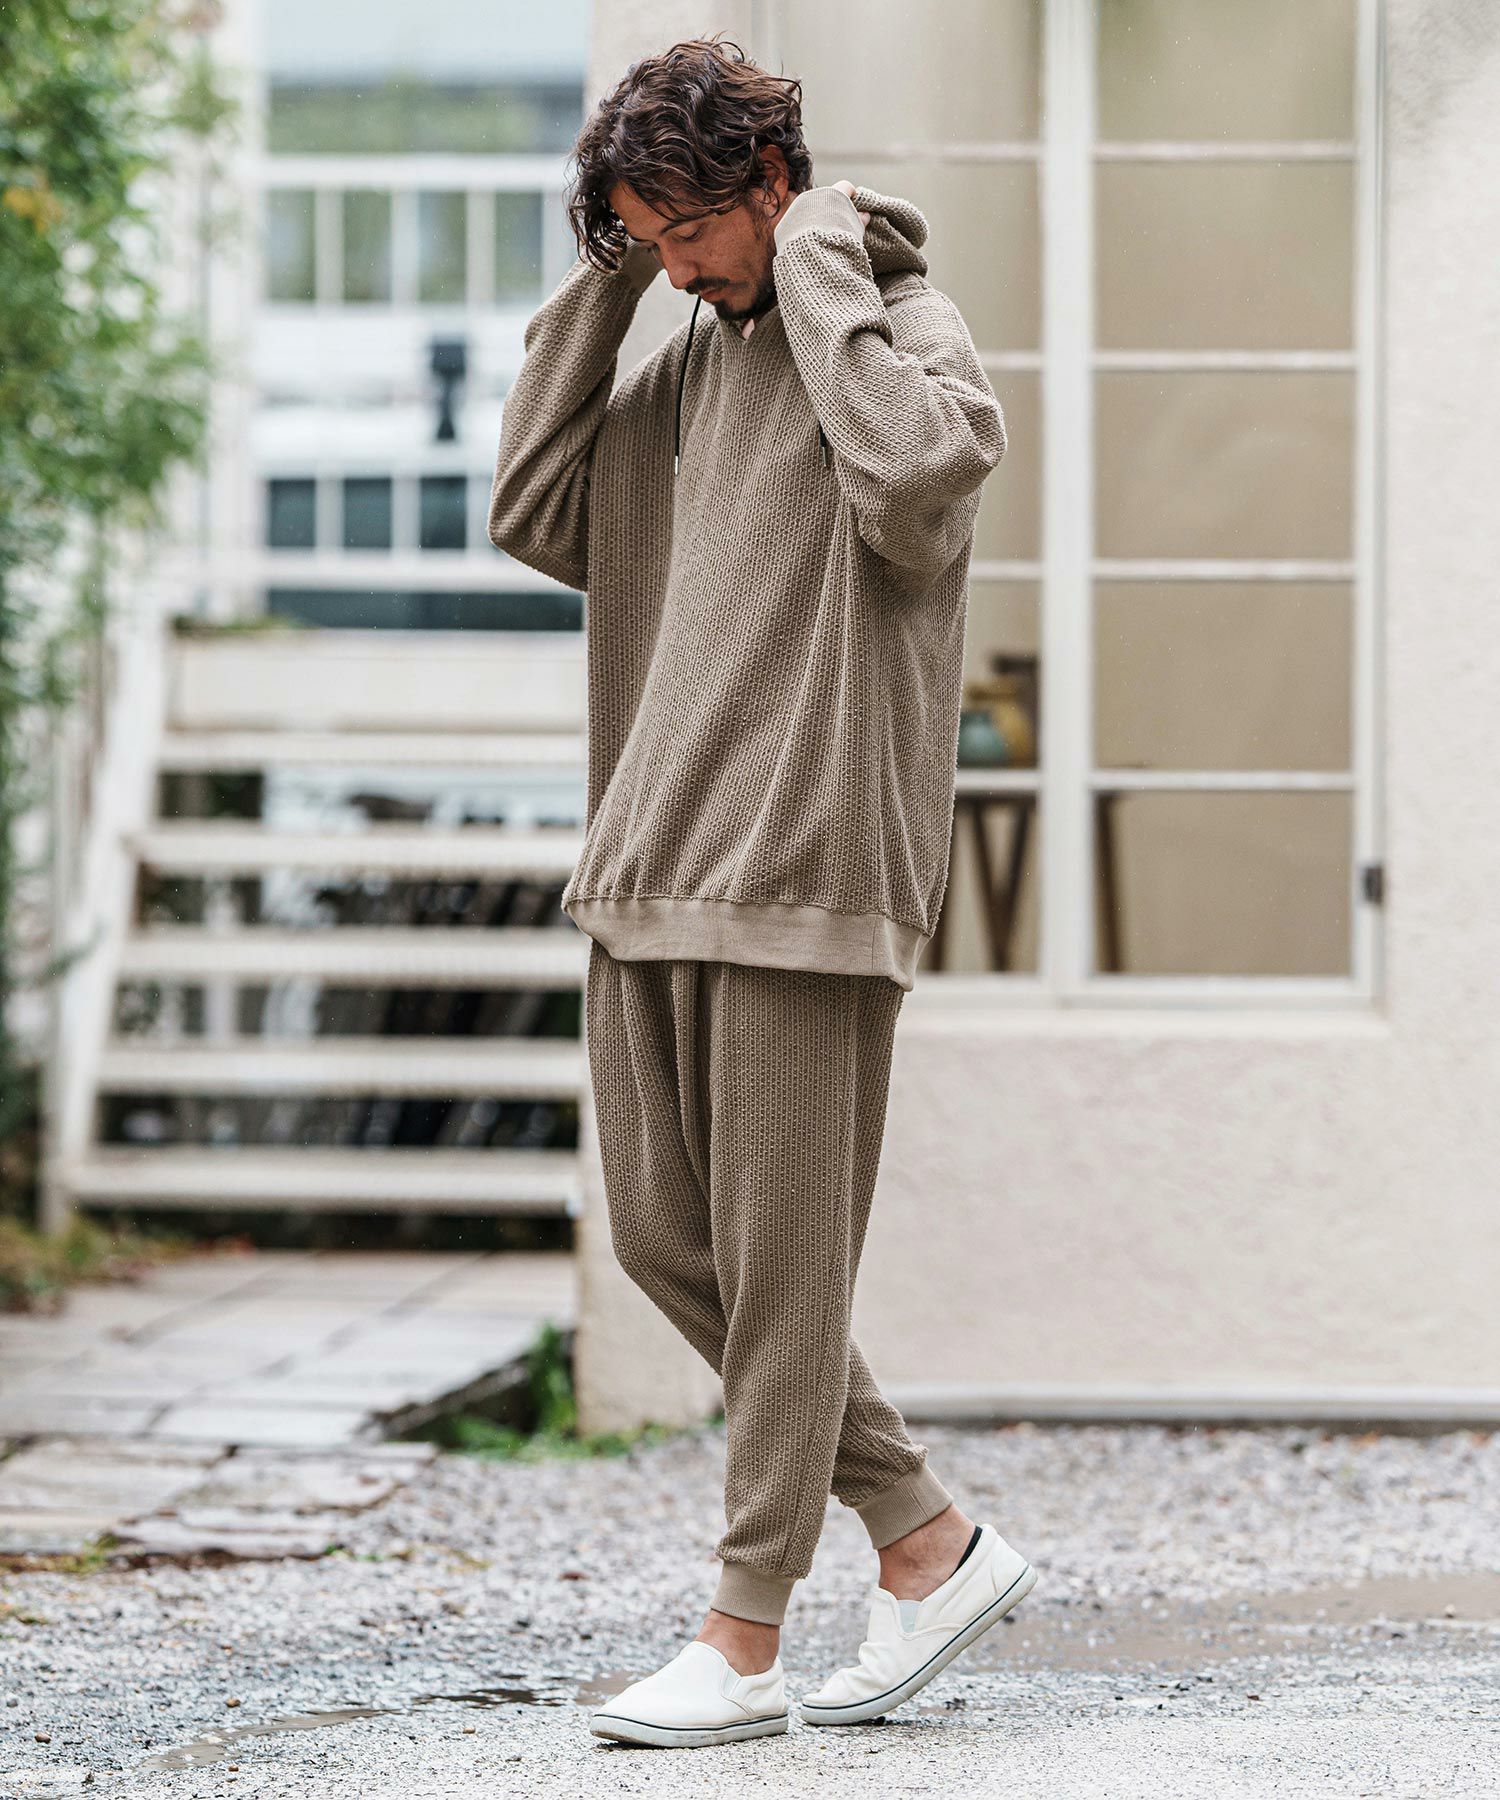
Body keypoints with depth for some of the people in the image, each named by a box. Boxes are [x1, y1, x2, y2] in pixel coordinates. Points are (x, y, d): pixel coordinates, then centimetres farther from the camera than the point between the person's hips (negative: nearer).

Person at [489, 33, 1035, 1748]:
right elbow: (539, 517, 11)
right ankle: (929, 1540, 19)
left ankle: (744, 1638, 5)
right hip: (653, 867, 8)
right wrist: (593, 291, 6)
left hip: (807, 868, -8)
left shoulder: (910, 328, -5)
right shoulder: (689, 358, 16)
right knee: (665, 1239, 8)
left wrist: (822, 269, -15)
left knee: (779, 1265, -2)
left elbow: (916, 479, -26)